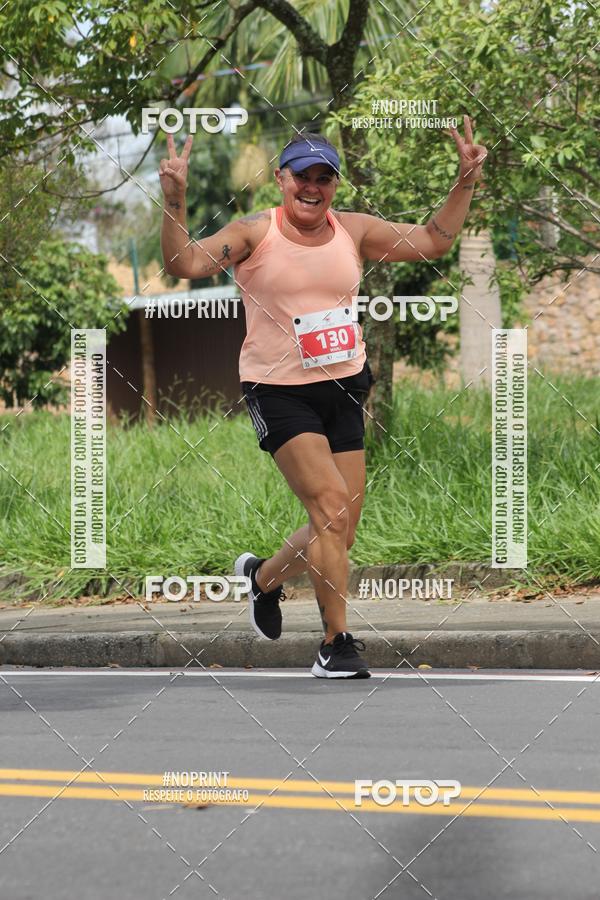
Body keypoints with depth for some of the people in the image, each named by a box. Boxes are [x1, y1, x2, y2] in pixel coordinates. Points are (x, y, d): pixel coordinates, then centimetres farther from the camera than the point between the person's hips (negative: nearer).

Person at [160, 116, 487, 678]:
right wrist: (174, 203, -34)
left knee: (337, 535, 7)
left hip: (344, 389, 5)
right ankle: (336, 643, -9)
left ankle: (264, 576, 39)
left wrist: (465, 183, 4)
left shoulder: (353, 231, 5)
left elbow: (433, 241, 14)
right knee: (331, 504, -20)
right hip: (279, 393, -5)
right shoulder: (255, 233, -8)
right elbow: (185, 264, -19)